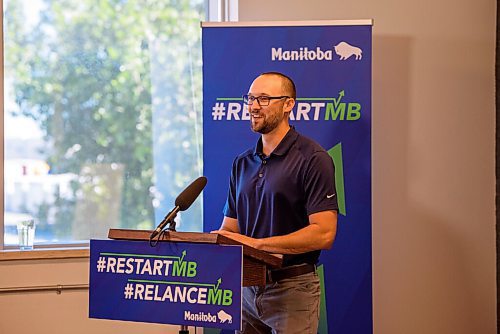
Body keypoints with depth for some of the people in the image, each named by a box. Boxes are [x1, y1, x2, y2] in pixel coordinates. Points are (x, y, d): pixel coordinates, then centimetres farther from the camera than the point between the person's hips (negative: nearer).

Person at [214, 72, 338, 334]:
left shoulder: (312, 159, -9)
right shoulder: (242, 163, 13)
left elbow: (323, 233, -17)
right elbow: (230, 227, 15)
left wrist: (257, 243, -21)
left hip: (292, 289, -6)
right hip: (247, 287, 6)